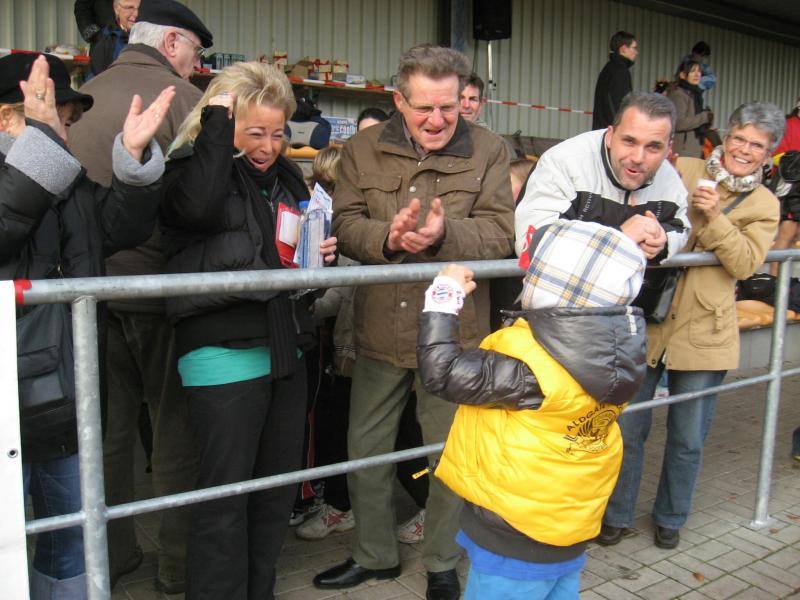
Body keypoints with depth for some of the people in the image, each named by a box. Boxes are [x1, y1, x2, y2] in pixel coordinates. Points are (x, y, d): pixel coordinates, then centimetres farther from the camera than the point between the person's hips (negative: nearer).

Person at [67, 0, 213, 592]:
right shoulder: (182, 99, -9)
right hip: (157, 284, -5)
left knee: (109, 427, 16)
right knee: (176, 429, 8)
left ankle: (112, 552, 29)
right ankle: (180, 562, 19)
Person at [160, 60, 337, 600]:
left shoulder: (287, 176, 13)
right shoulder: (195, 167, -4)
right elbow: (198, 206, -29)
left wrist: (324, 252, 2)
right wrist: (215, 121, -16)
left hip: (286, 348, 7)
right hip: (224, 351, -7)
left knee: (279, 490, 15)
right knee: (225, 495, 2)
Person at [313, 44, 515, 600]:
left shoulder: (488, 149, -3)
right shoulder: (364, 148, 2)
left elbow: (499, 235, -11)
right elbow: (345, 224, -5)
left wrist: (444, 234, -29)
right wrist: (387, 238, -25)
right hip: (380, 330, 2)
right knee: (366, 449, 15)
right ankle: (375, 555, 40)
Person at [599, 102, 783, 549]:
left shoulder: (764, 205, 7)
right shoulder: (682, 171, 3)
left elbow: (745, 264, -7)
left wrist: (715, 218, -18)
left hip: (703, 332, 1)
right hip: (647, 319, -1)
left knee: (688, 438, 12)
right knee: (628, 427, 7)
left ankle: (671, 517, 37)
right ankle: (617, 515, 28)